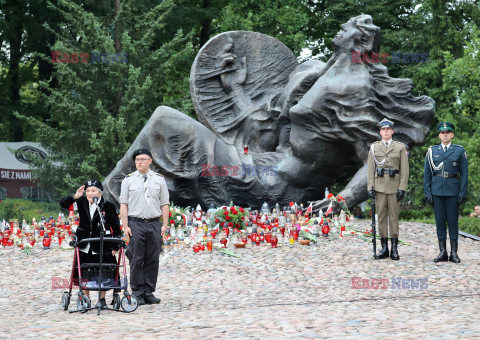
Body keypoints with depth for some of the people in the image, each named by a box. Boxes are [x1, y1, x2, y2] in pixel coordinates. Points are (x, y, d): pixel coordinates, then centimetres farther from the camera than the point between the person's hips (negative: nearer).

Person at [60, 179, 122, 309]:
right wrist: (75, 197, -22)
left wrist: (115, 246, -5)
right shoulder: (82, 202, -1)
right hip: (84, 245, 3)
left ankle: (102, 300, 17)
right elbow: (63, 203, -4)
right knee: (85, 274, 7)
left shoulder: (108, 206, -8)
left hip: (101, 245, -3)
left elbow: (116, 227, -3)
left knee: (102, 274, 1)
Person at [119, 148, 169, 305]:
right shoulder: (129, 180, 7)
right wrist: (125, 226, -5)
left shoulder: (159, 179, 11)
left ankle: (149, 293, 8)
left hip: (154, 223, 2)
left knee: (153, 260, 1)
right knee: (136, 260, -4)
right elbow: (123, 204, 5)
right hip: (135, 223, -2)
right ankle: (137, 294, 1)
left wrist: (165, 225, 1)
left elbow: (164, 204, 11)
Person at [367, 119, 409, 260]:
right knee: (381, 216, 2)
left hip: (394, 185, -2)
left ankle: (394, 249, 3)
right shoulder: (374, 147, 9)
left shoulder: (400, 147, 4)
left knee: (394, 217, 0)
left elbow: (404, 169, 1)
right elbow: (370, 168, 7)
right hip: (379, 187, 2)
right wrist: (370, 187, -2)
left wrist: (402, 188, -7)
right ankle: (384, 248, 7)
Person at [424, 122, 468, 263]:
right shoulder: (432, 151, 8)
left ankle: (454, 253, 4)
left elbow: (464, 174, 2)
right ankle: (443, 252, 7)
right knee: (440, 221, 3)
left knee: (453, 221, -1)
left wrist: (463, 193, -5)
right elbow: (427, 174, 9)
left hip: (453, 191, -2)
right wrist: (427, 193, 1)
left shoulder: (459, 151, 4)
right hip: (437, 191, 2)